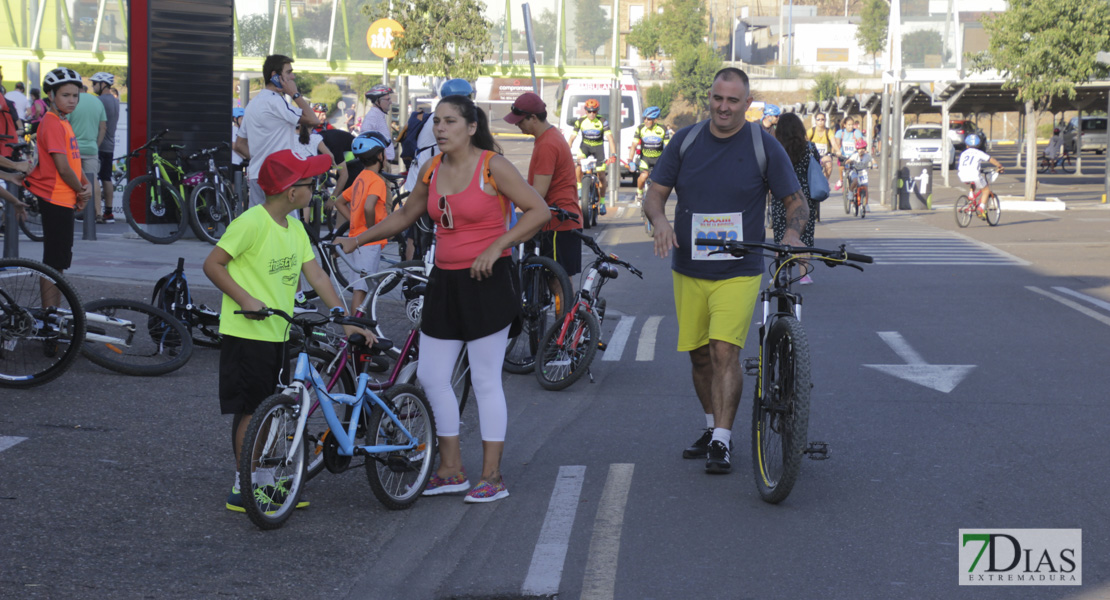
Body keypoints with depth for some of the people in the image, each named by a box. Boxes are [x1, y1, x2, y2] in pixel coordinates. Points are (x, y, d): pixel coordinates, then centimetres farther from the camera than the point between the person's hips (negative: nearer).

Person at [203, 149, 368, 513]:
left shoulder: (294, 227, 9)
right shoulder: (252, 223, -16)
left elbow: (316, 275, 8)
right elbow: (212, 264, -14)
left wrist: (346, 322, 3)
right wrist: (246, 300, -21)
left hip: (277, 334, 8)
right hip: (247, 333, -8)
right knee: (250, 409, -3)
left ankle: (267, 484, 21)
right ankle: (242, 490, 4)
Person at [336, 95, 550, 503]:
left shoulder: (492, 166, -10)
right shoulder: (432, 170, 8)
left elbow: (539, 211, -12)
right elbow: (405, 215, 23)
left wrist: (496, 246, -19)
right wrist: (358, 240, 18)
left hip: (486, 283, -7)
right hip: (444, 282, 7)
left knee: (485, 381, -2)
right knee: (431, 377, 7)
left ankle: (492, 476, 7)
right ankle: (451, 469, 19)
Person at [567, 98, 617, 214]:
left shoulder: (602, 122, -18)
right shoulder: (580, 121, -14)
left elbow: (610, 138, -23)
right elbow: (572, 138, -13)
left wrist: (613, 154, -36)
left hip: (598, 147, -1)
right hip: (585, 146, 1)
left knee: (601, 177, -1)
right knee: (578, 164, -31)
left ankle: (602, 202, 17)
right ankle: (579, 187, -9)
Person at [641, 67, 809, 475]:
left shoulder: (765, 147, -3)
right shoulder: (685, 141, 4)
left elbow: (796, 202, 3)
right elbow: (655, 193, 7)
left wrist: (792, 234, -18)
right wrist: (659, 219, -16)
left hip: (739, 273, -4)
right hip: (688, 271, 4)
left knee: (725, 350, -16)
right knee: (699, 355, 10)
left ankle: (721, 443, -13)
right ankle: (712, 427, 30)